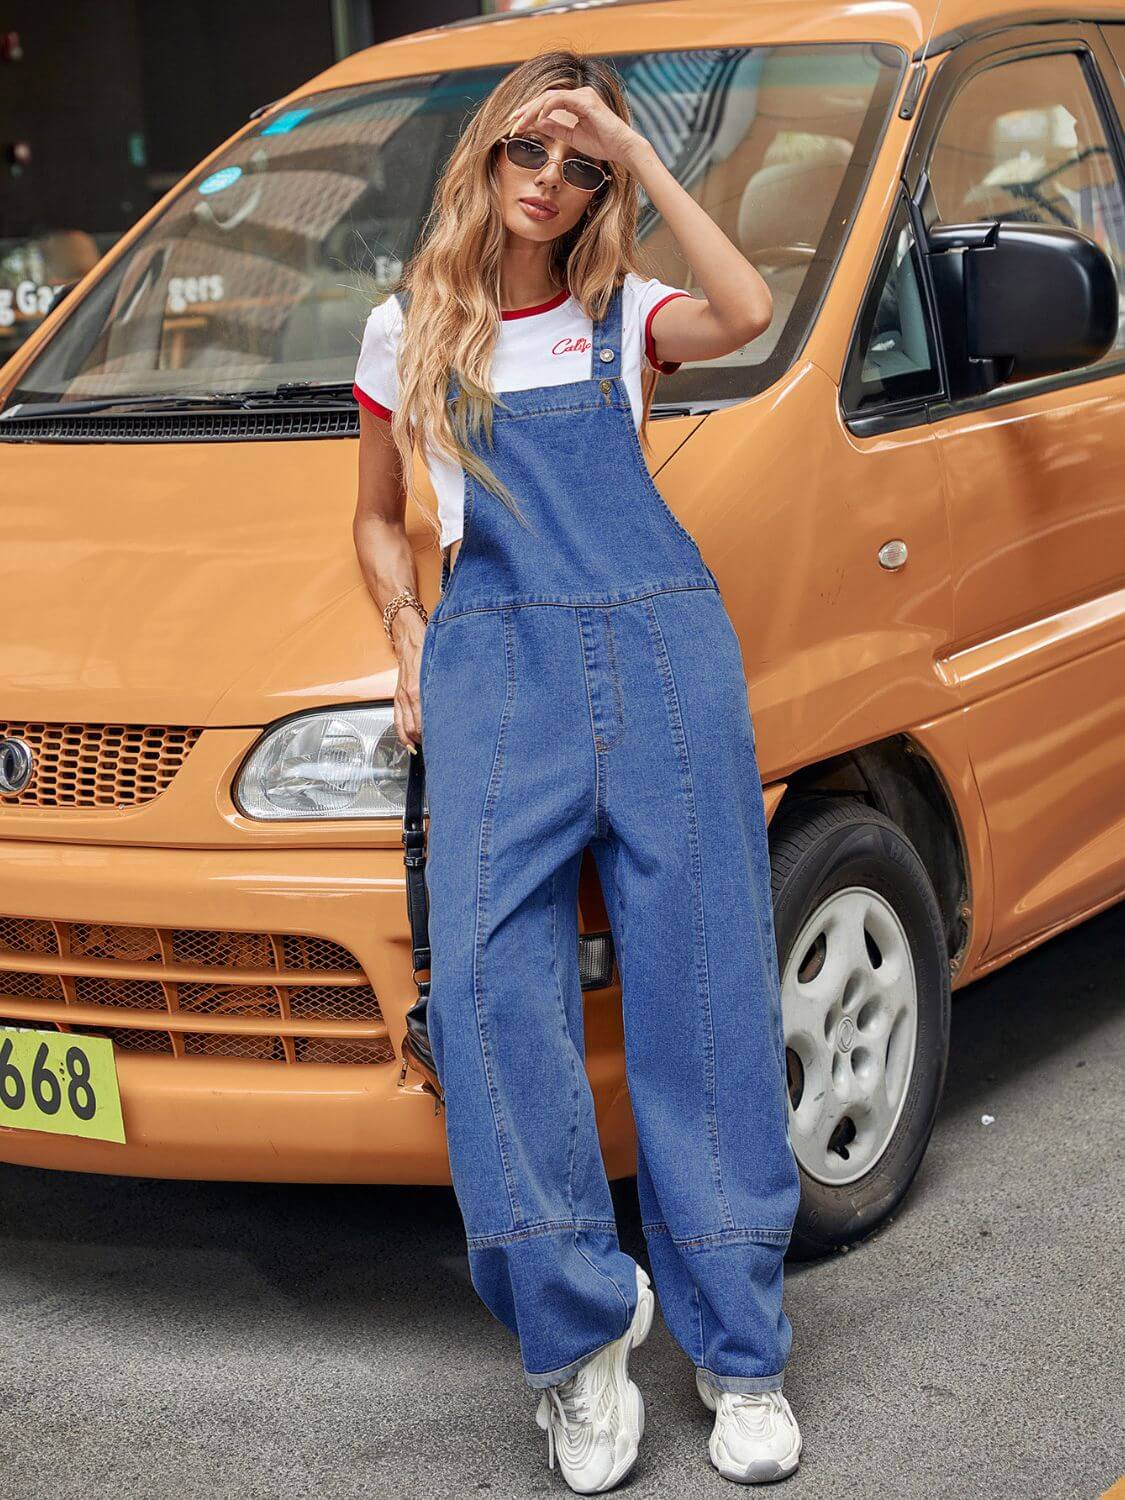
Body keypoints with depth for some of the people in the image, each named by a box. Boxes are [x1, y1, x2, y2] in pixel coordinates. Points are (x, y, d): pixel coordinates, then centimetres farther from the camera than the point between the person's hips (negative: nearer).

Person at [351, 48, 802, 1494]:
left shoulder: (624, 315, 14)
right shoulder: (408, 331, 17)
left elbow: (746, 312, -8)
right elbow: (377, 517, 25)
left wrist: (637, 154, -3)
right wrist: (409, 640, 7)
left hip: (665, 652, 0)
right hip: (497, 665, 0)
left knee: (703, 984, -3)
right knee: (488, 979, -18)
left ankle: (739, 1353, 5)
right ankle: (578, 1339, -10)